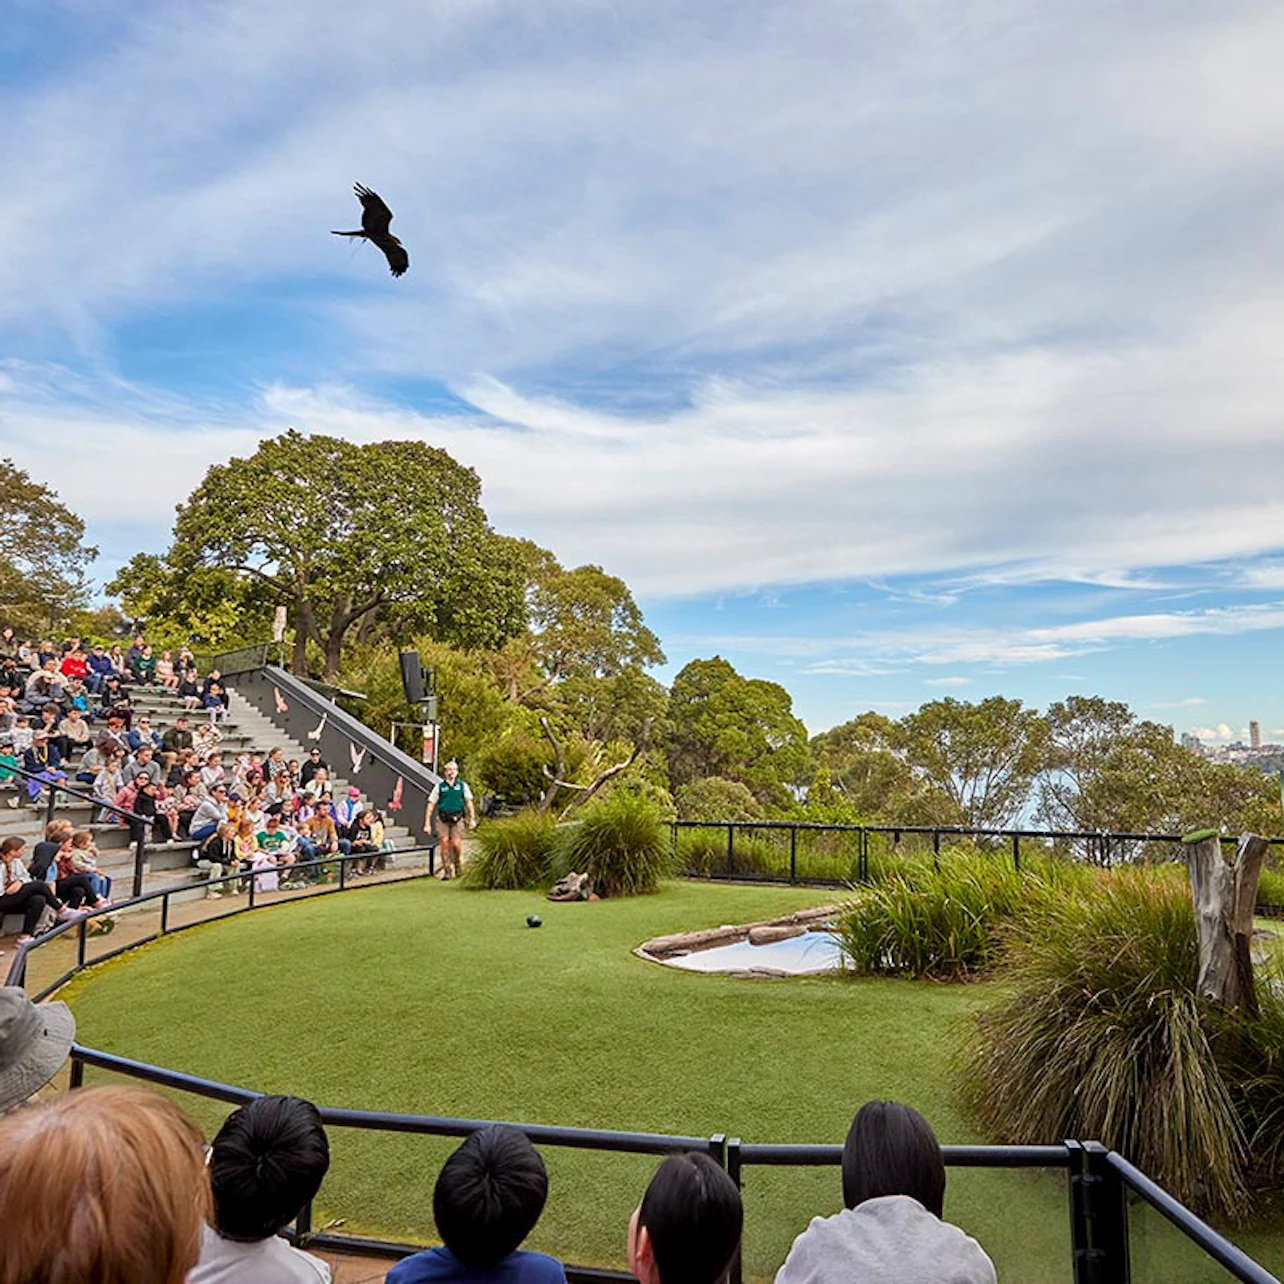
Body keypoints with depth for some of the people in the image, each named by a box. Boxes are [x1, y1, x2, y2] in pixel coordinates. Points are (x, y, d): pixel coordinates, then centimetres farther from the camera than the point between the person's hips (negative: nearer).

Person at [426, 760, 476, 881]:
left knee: (455, 844, -8)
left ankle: (457, 864, 20)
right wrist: (427, 823, 3)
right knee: (444, 843, -7)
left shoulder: (462, 785, 9)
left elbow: (468, 803, 10)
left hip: (457, 819, 0)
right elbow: (431, 805, 8)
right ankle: (446, 870, 4)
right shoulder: (439, 786, 7)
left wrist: (472, 819, 1)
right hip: (443, 819, 0)